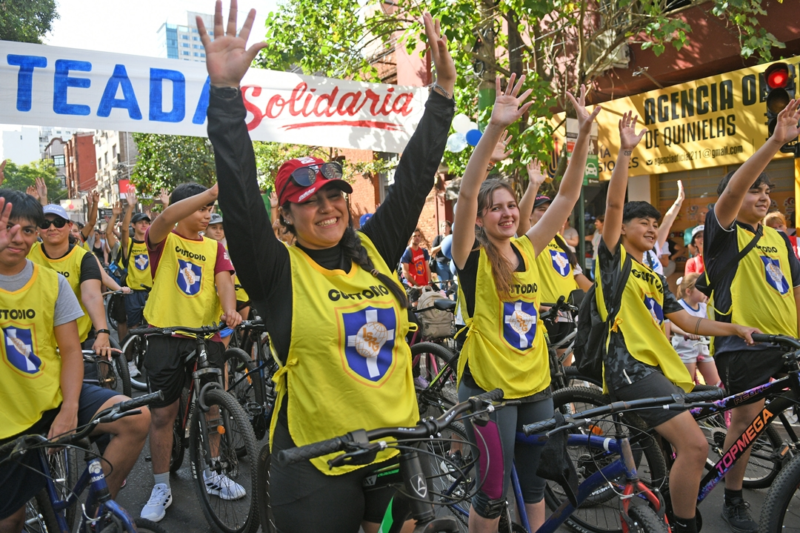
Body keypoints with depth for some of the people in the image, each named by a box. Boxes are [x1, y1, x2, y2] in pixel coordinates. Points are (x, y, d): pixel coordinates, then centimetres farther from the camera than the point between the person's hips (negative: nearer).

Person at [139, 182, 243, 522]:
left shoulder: (215, 247, 8)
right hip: (166, 337, -3)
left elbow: (224, 282, -6)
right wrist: (213, 192, -35)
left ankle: (210, 475, 31)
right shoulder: (163, 240, -1)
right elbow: (167, 217, -23)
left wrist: (230, 310, -28)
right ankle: (161, 488, 21)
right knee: (162, 415, 5)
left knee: (212, 408, 10)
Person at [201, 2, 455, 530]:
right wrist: (226, 88, -27)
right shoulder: (278, 271, -9)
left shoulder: (374, 250, 2)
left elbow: (414, 178, 2)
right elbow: (238, 190, -20)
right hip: (317, 464, -4)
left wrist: (444, 90, 1)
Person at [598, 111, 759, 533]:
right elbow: (614, 204, -10)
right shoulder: (614, 257, 3)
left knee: (684, 451, 17)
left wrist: (736, 329, 7)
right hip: (629, 366, -9)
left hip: (660, 368, 9)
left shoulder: (655, 279, 25)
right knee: (694, 445, -19)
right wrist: (625, 152, -16)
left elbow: (689, 322, 21)